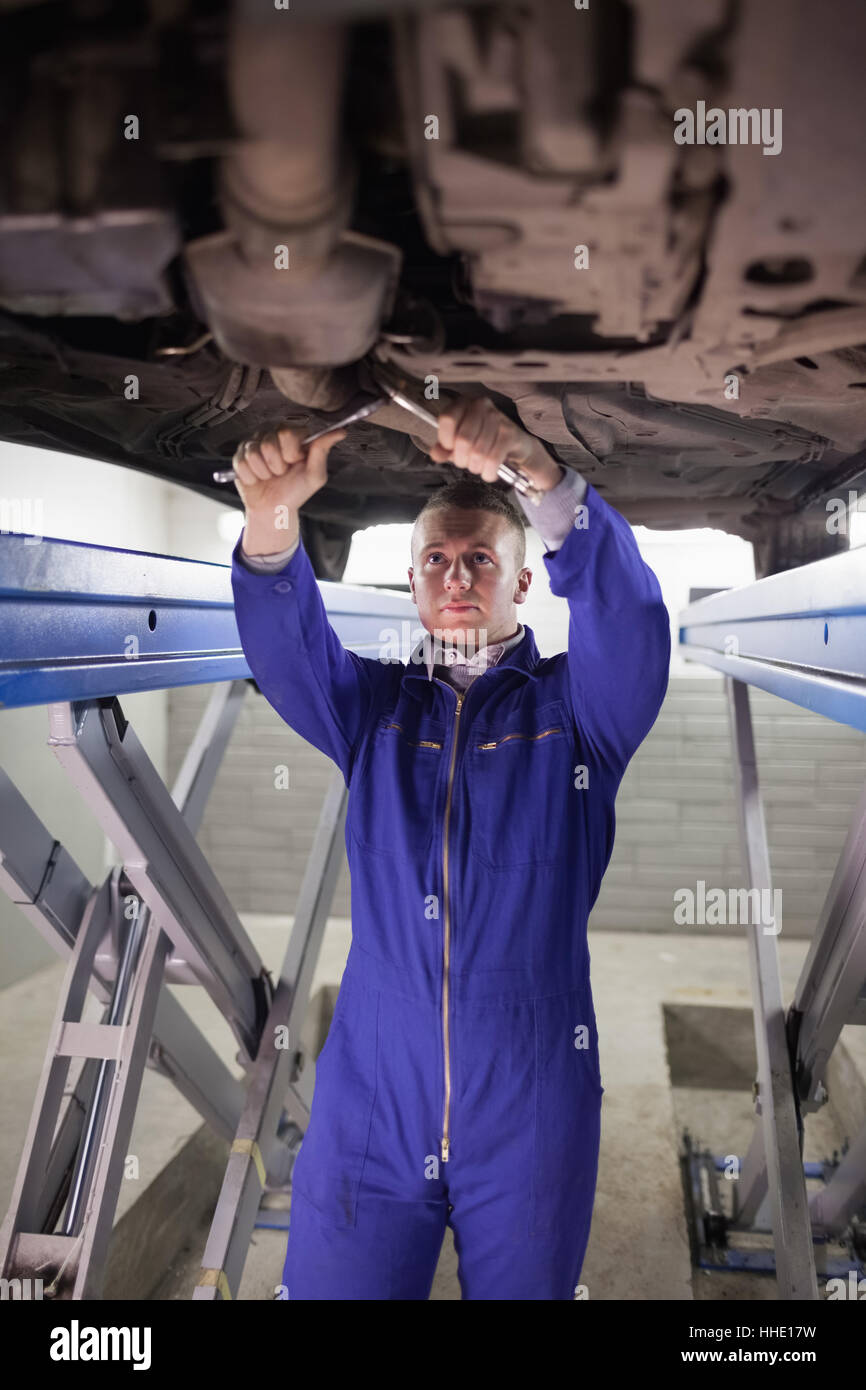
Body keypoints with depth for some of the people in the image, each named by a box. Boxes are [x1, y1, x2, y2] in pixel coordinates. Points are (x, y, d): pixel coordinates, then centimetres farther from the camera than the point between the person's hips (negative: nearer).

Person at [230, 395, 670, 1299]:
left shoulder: (574, 706, 1)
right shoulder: (373, 704, 7)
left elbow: (628, 615, -18)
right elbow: (285, 649, -10)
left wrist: (539, 479, -33)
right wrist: (272, 518, -29)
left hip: (531, 1113, -1)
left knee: (521, 1285, 16)